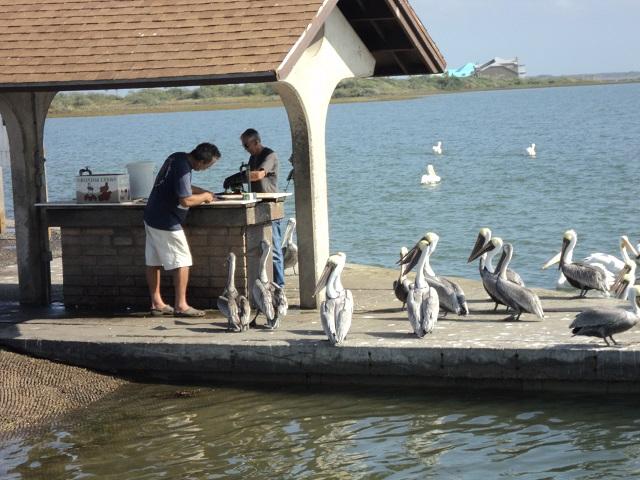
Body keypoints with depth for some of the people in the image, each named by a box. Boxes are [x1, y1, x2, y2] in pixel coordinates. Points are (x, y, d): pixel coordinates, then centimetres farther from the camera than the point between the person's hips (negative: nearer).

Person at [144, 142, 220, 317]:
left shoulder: (177, 157, 6)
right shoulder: (183, 169, -24)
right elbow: (186, 200, -26)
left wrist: (202, 191, 14)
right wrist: (204, 197, -9)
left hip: (152, 217, 9)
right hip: (167, 223, -9)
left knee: (153, 262, 11)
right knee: (182, 263, -2)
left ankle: (156, 303, 18)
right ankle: (180, 306, 0)